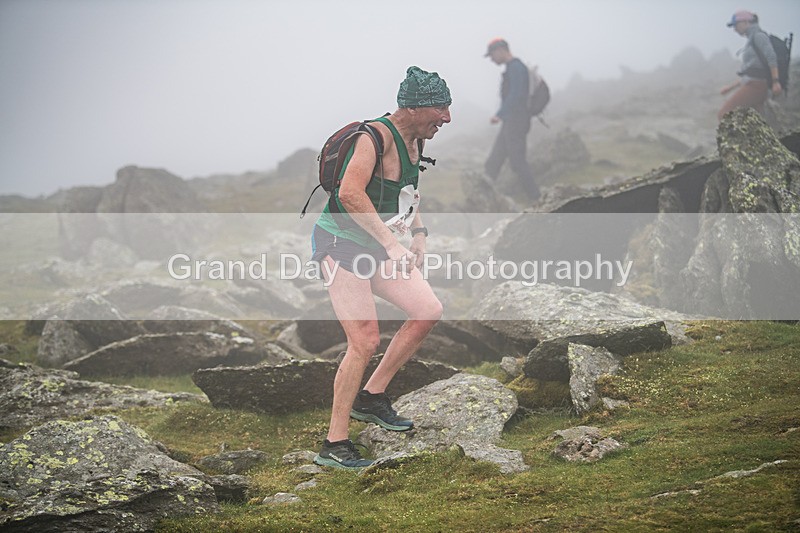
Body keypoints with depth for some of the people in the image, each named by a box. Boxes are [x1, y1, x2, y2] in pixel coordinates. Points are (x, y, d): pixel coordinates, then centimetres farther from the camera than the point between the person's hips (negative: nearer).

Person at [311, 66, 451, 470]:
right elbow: (349, 194, -35)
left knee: (428, 311, 2)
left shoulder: (414, 140, 6)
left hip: (375, 247, 9)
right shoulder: (377, 136, -23)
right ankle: (334, 445, -7)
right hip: (341, 243, -9)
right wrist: (392, 243, -35)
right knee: (365, 340, -14)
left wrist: (419, 233, 11)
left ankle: (371, 397, 14)